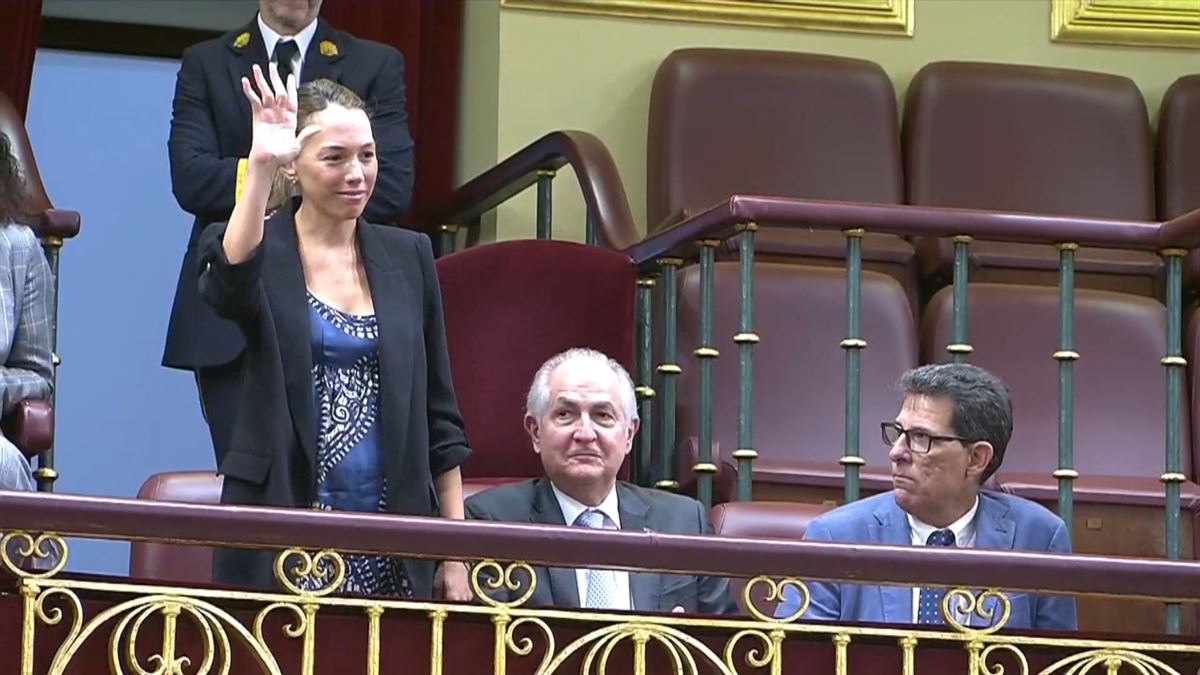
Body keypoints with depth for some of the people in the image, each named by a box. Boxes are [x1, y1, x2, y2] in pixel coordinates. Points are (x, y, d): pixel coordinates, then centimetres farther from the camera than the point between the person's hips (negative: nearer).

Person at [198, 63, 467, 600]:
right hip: (282, 533, -3)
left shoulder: (408, 256, 10)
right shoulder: (260, 250, 1)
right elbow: (226, 287, -26)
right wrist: (259, 167, -32)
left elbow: (439, 413, 11)